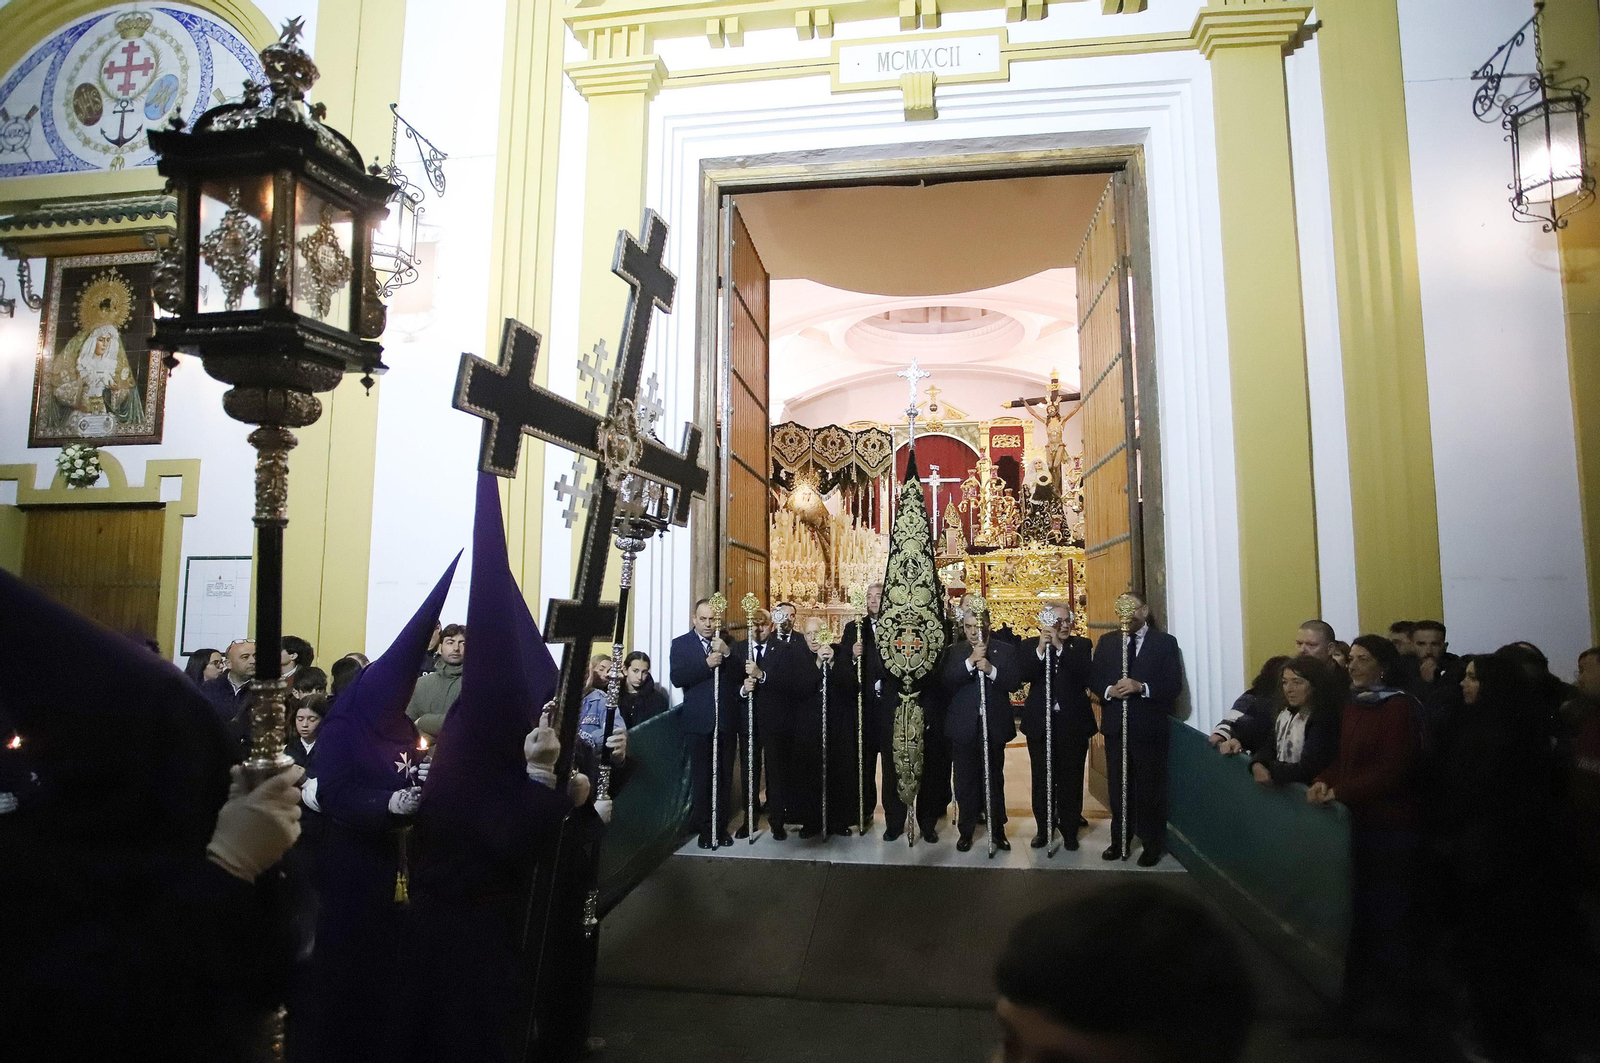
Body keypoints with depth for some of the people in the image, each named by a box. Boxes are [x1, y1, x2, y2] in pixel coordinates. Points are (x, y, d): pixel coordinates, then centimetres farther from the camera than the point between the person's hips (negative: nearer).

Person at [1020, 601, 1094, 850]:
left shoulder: (1082, 645, 2)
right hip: (1040, 724, 0)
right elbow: (1025, 675, -13)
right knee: (1041, 780, 8)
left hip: (1073, 724, 0)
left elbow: (1086, 677, -14)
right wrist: (1041, 649, -26)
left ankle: (1069, 831, 21)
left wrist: (1060, 646, -21)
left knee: (1071, 781, 6)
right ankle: (1043, 828, 22)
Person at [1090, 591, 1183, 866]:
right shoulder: (1107, 641, 9)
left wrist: (1141, 687, -21)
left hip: (1150, 729, -3)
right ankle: (1119, 841, 24)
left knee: (1150, 789, 4)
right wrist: (1109, 691, -14)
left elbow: (1174, 685, -8)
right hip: (1116, 727, 3)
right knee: (1118, 787, 12)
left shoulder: (1165, 642, -1)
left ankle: (1153, 846, 19)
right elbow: (1094, 679, 7)